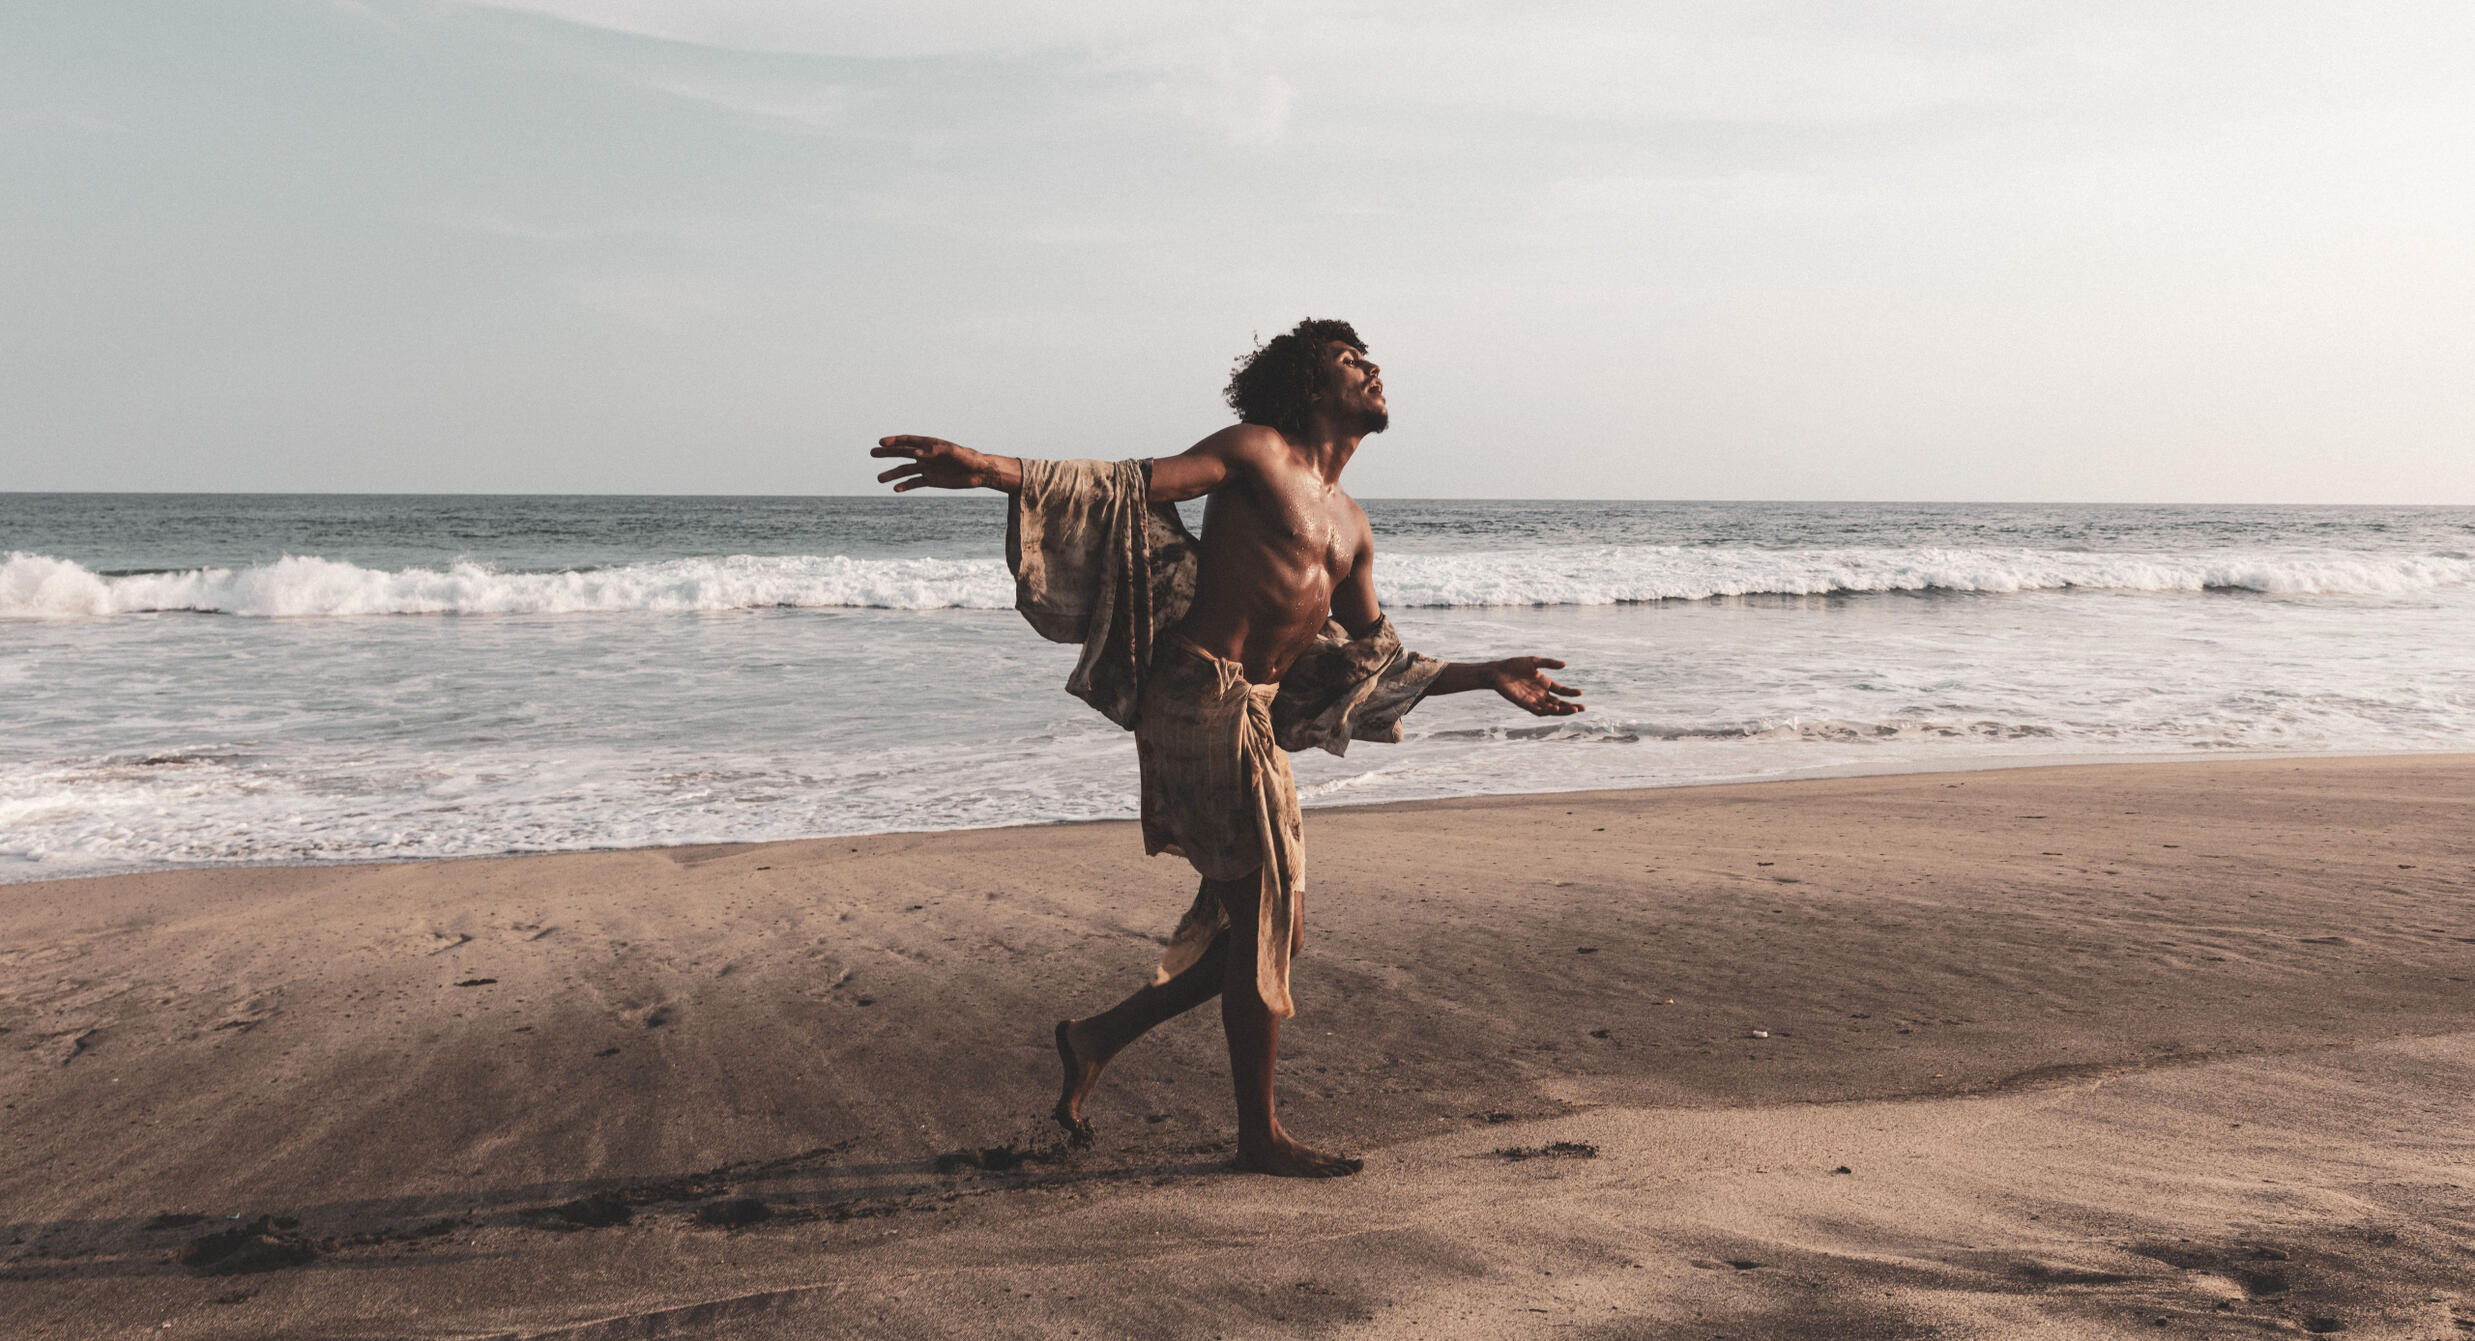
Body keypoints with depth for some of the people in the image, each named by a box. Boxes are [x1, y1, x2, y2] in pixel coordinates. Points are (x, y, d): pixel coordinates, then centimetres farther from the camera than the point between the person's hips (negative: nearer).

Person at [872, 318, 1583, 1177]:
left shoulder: (1350, 526, 22)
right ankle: (1259, 1135, 11)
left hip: (1255, 718, 9)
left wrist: (1487, 676, 27)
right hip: (1199, 696, -9)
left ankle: (1097, 1039, 25)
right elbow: (1132, 491, -13)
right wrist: (994, 471, -26)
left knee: (1271, 927, 12)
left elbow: (1374, 665, 25)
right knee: (1263, 921, -3)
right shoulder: (1257, 452, -1)